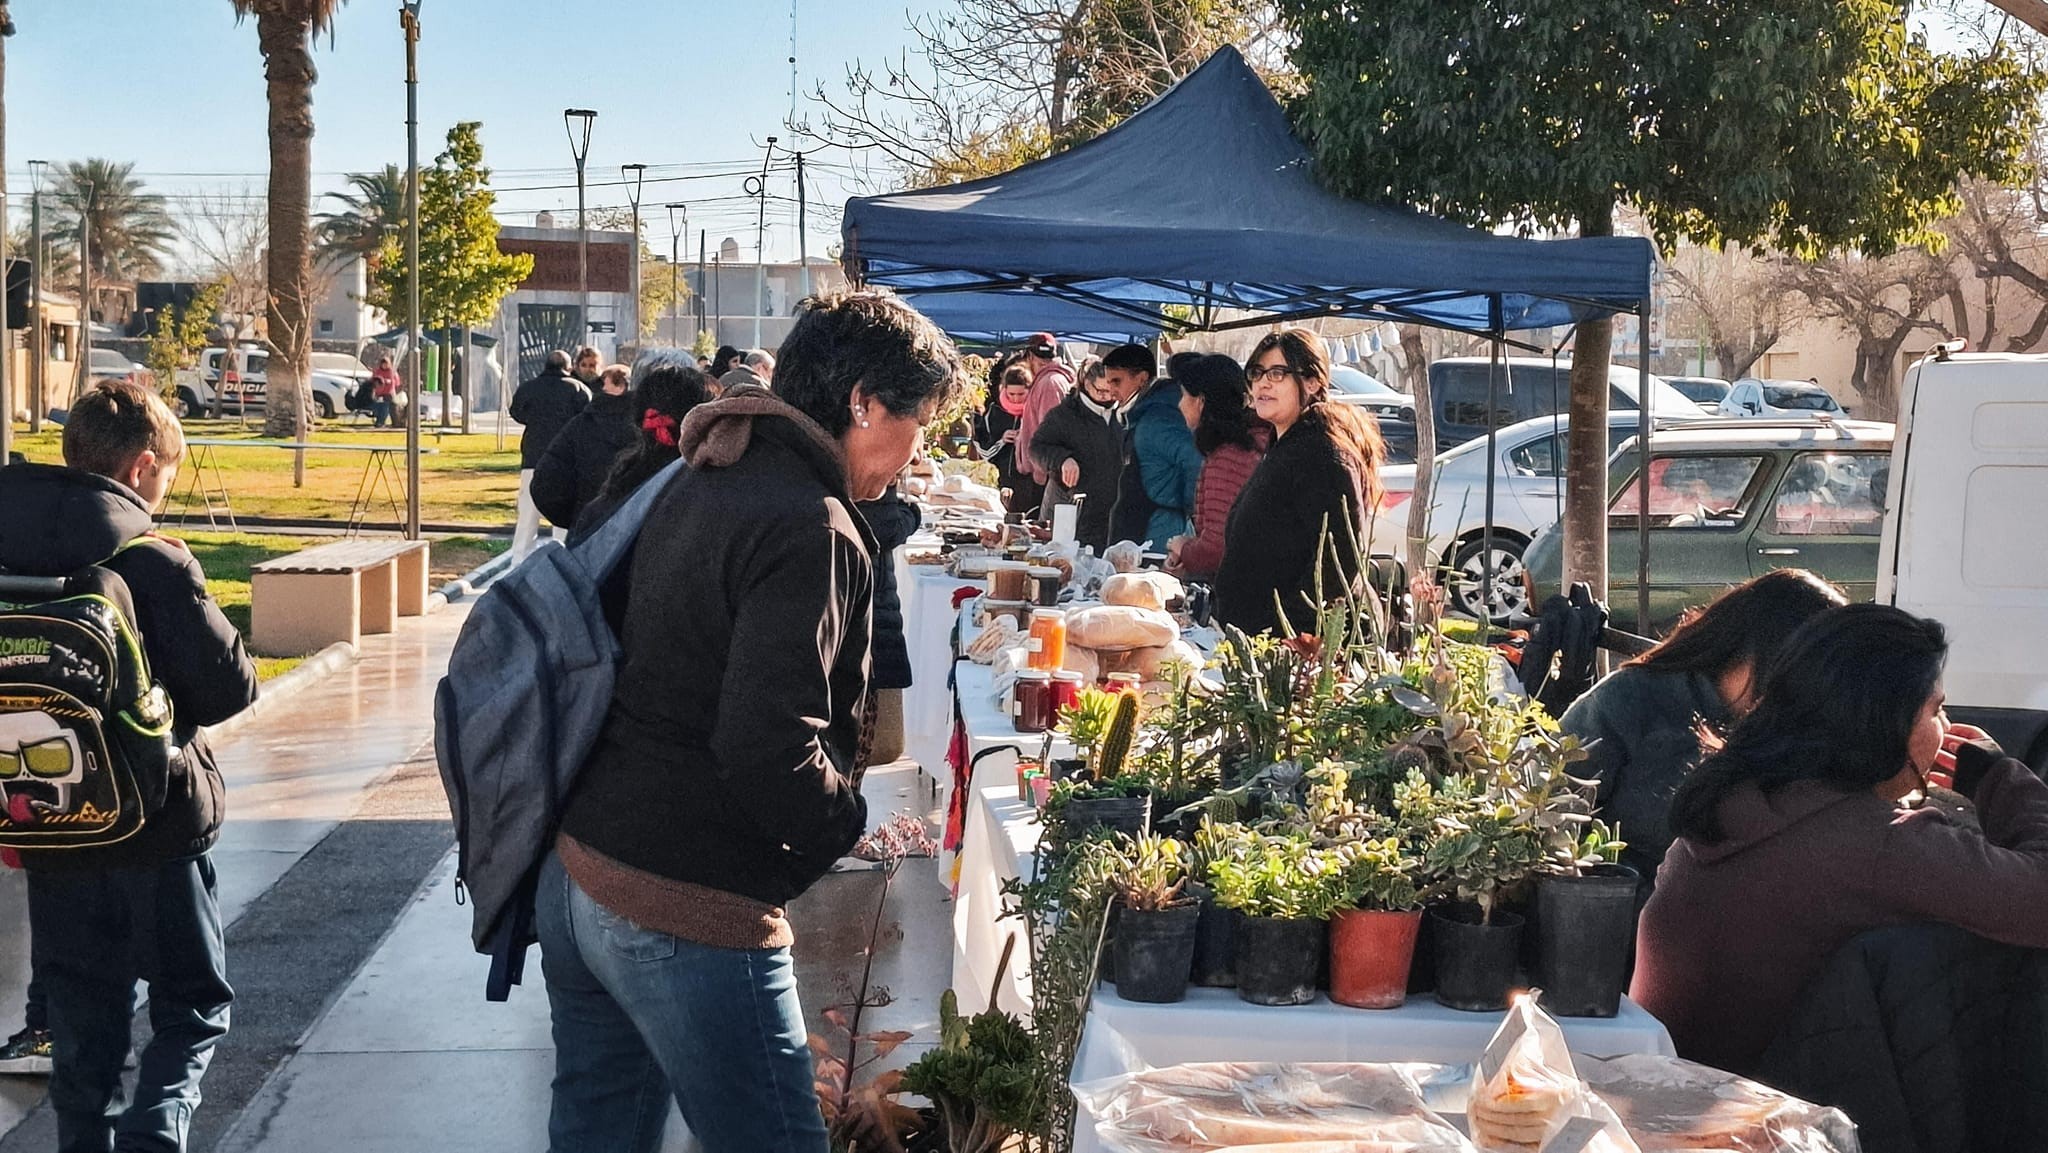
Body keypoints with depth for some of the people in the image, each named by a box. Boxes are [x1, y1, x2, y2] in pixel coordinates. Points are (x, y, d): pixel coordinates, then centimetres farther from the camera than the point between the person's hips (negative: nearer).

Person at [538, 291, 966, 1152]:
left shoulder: (700, 485, 12)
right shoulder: (811, 530, -17)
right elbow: (770, 748, -25)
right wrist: (854, 822, -9)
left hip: (574, 872, 9)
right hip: (684, 916, -9)